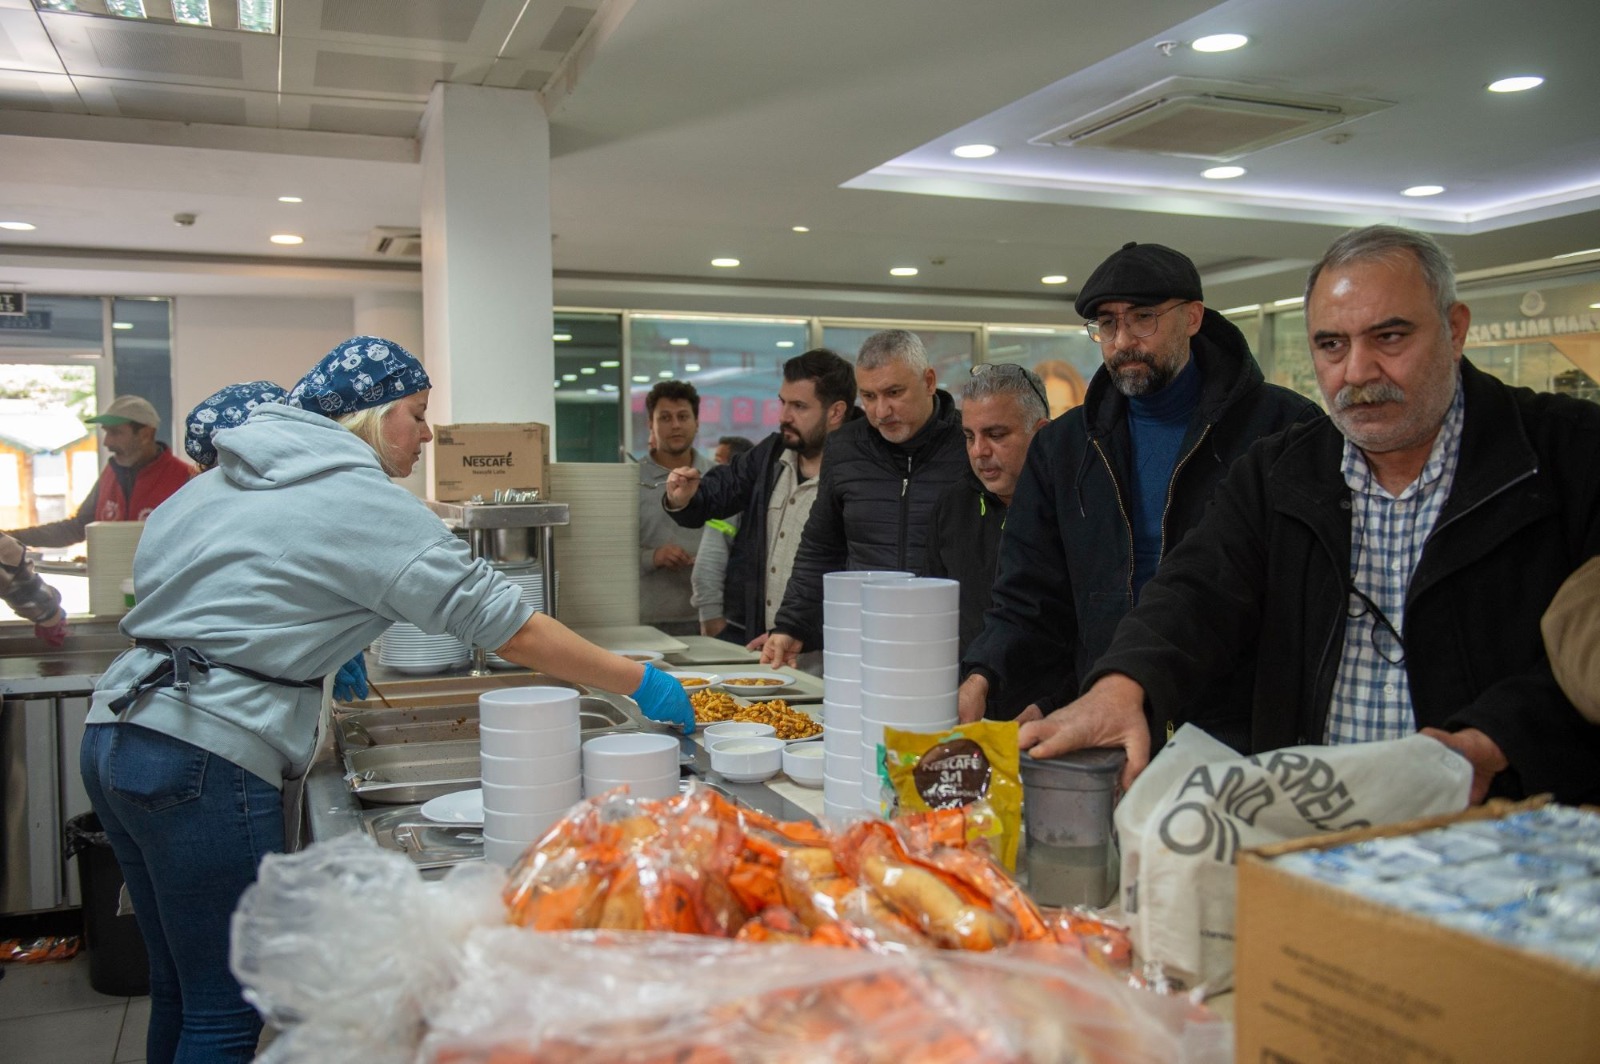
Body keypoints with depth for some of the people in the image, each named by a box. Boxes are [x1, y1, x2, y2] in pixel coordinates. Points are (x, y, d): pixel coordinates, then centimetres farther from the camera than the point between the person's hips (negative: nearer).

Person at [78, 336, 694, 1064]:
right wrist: (640, 684, -7)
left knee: (180, 993, 20)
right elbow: (505, 623, -13)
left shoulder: (227, 477, 14)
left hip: (114, 731, 9)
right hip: (203, 759, -9)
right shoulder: (362, 501, -11)